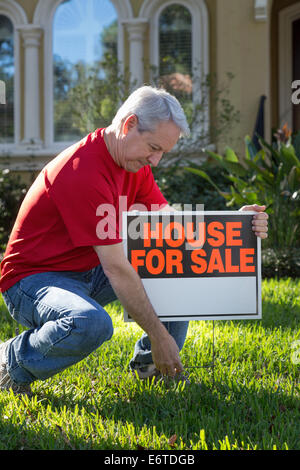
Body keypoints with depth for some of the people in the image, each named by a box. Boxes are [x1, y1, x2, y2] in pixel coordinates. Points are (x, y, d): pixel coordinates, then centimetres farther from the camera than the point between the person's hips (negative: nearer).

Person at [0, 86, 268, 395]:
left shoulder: (134, 162, 1)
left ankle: (149, 362, 13)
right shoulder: (83, 172, -29)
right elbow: (117, 270, -28)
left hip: (89, 273, 9)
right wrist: (159, 335, -23)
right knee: (93, 323, -40)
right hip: (34, 278, -9)